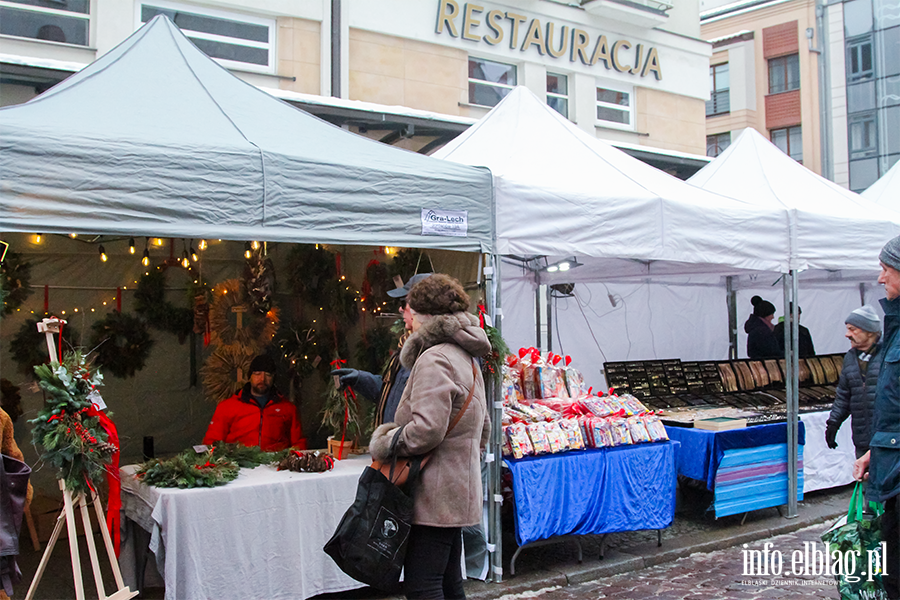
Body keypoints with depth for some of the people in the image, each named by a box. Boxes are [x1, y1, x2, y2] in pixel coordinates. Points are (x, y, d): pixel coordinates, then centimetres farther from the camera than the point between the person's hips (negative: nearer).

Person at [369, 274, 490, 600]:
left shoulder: (434, 359, -16)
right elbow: (483, 427, 24)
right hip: (458, 490, 10)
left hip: (435, 495, -10)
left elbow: (427, 429, -24)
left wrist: (384, 442, -10)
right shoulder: (465, 357, 18)